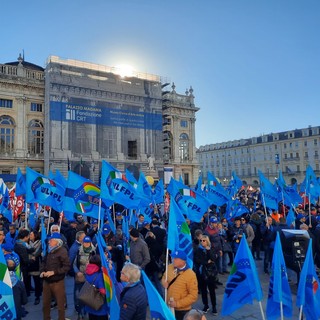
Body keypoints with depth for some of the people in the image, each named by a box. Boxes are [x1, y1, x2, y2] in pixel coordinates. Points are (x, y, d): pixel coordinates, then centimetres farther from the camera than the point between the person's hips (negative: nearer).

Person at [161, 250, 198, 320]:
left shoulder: (191, 275, -21)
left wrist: (178, 303, -20)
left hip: (182, 310, -5)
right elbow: (164, 277, 16)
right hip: (168, 307, 5)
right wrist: (164, 282, -8)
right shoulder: (170, 267, -5)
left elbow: (193, 296, -19)